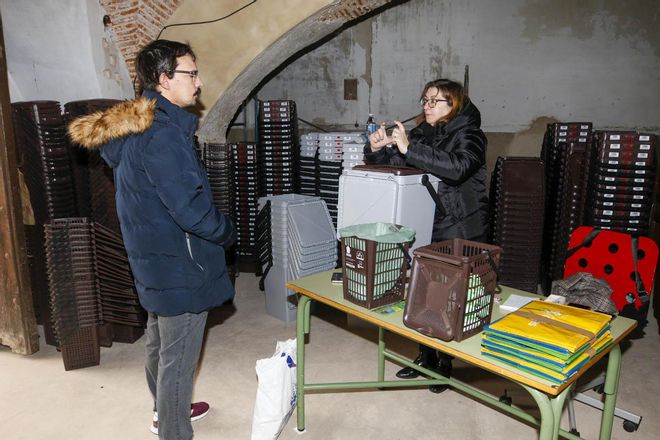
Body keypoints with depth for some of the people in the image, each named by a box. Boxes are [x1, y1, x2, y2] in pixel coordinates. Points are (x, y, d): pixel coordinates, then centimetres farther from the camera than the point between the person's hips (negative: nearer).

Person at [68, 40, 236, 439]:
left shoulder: (133, 126, 7)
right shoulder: (163, 135, -24)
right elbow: (190, 207, -29)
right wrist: (228, 231, -9)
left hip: (154, 257, 11)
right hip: (180, 265, -11)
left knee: (160, 343, 25)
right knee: (178, 358, 4)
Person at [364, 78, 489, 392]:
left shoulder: (469, 134, -5)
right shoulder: (420, 134, 13)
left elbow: (457, 167, -25)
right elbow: (391, 166, 13)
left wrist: (410, 149, -28)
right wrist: (376, 150, -8)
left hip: (459, 233, -5)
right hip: (423, 229, 6)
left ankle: (446, 363, 19)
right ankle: (426, 357, 27)